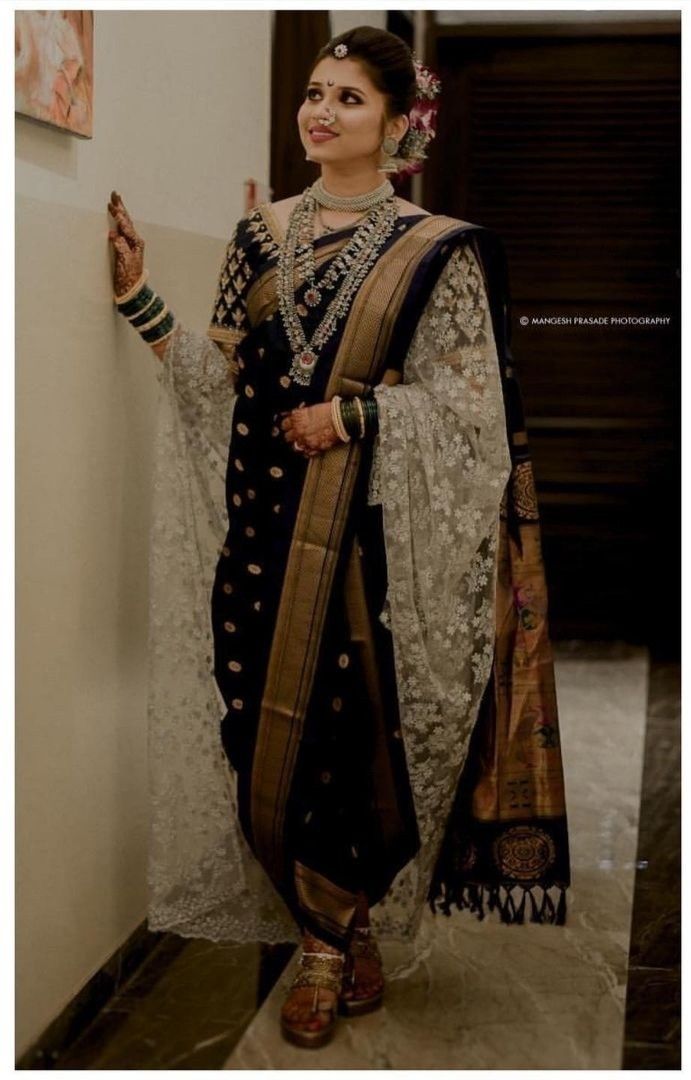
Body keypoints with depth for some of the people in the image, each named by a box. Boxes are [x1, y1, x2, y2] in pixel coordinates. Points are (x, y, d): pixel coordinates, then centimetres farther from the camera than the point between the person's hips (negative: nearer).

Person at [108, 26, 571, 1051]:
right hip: (266, 517, 4)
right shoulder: (261, 234, 12)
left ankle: (339, 932, 23)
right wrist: (141, 298, 1)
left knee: (359, 718, -1)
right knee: (271, 721, 4)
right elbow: (224, 378, 10)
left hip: (373, 525, -3)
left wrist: (354, 412, -13)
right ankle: (336, 927, 25)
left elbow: (470, 403, -4)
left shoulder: (438, 250, -1)